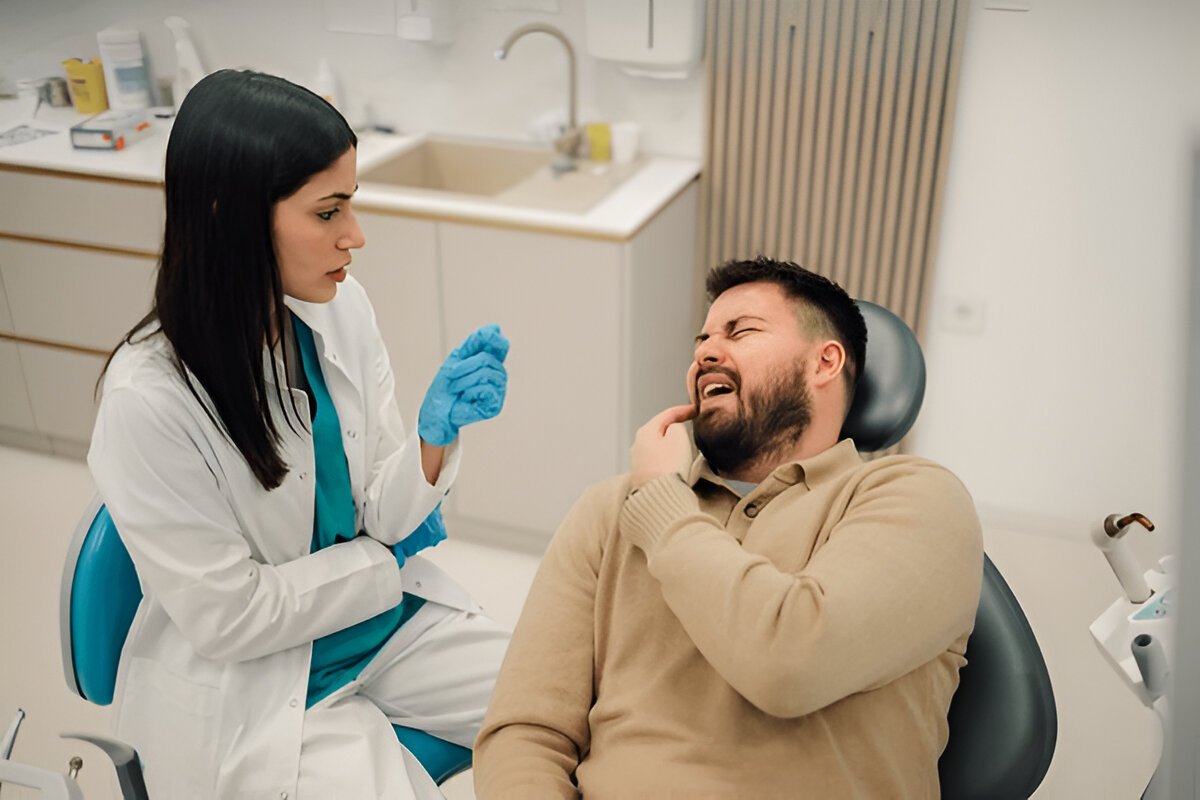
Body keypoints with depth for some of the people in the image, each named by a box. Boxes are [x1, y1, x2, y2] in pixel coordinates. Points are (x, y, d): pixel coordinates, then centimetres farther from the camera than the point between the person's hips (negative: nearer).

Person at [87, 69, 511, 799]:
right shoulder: (147, 400, -26)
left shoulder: (342, 308, -10)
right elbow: (230, 617, -17)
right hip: (246, 682, -5)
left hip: (386, 616, 5)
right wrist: (391, 557, -8)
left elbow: (382, 515, -3)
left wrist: (438, 430, -22)